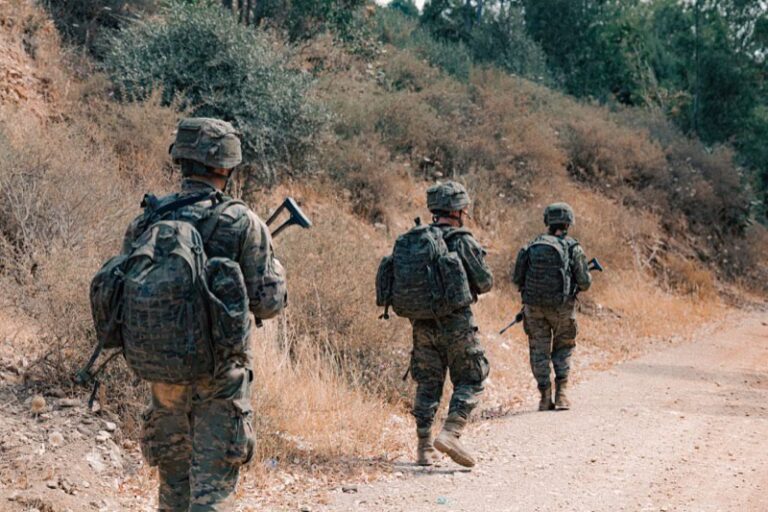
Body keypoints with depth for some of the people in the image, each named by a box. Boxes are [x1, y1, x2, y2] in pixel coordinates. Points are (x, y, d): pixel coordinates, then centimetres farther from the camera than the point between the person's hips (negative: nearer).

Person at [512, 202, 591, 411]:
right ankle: (561, 392, 3)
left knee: (539, 350, 11)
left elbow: (517, 278, 3)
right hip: (562, 306, -1)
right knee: (563, 348, 16)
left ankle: (545, 397, 5)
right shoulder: (573, 248, -5)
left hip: (534, 306, 2)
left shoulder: (531, 247, 3)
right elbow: (584, 282, -6)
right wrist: (582, 281, 17)